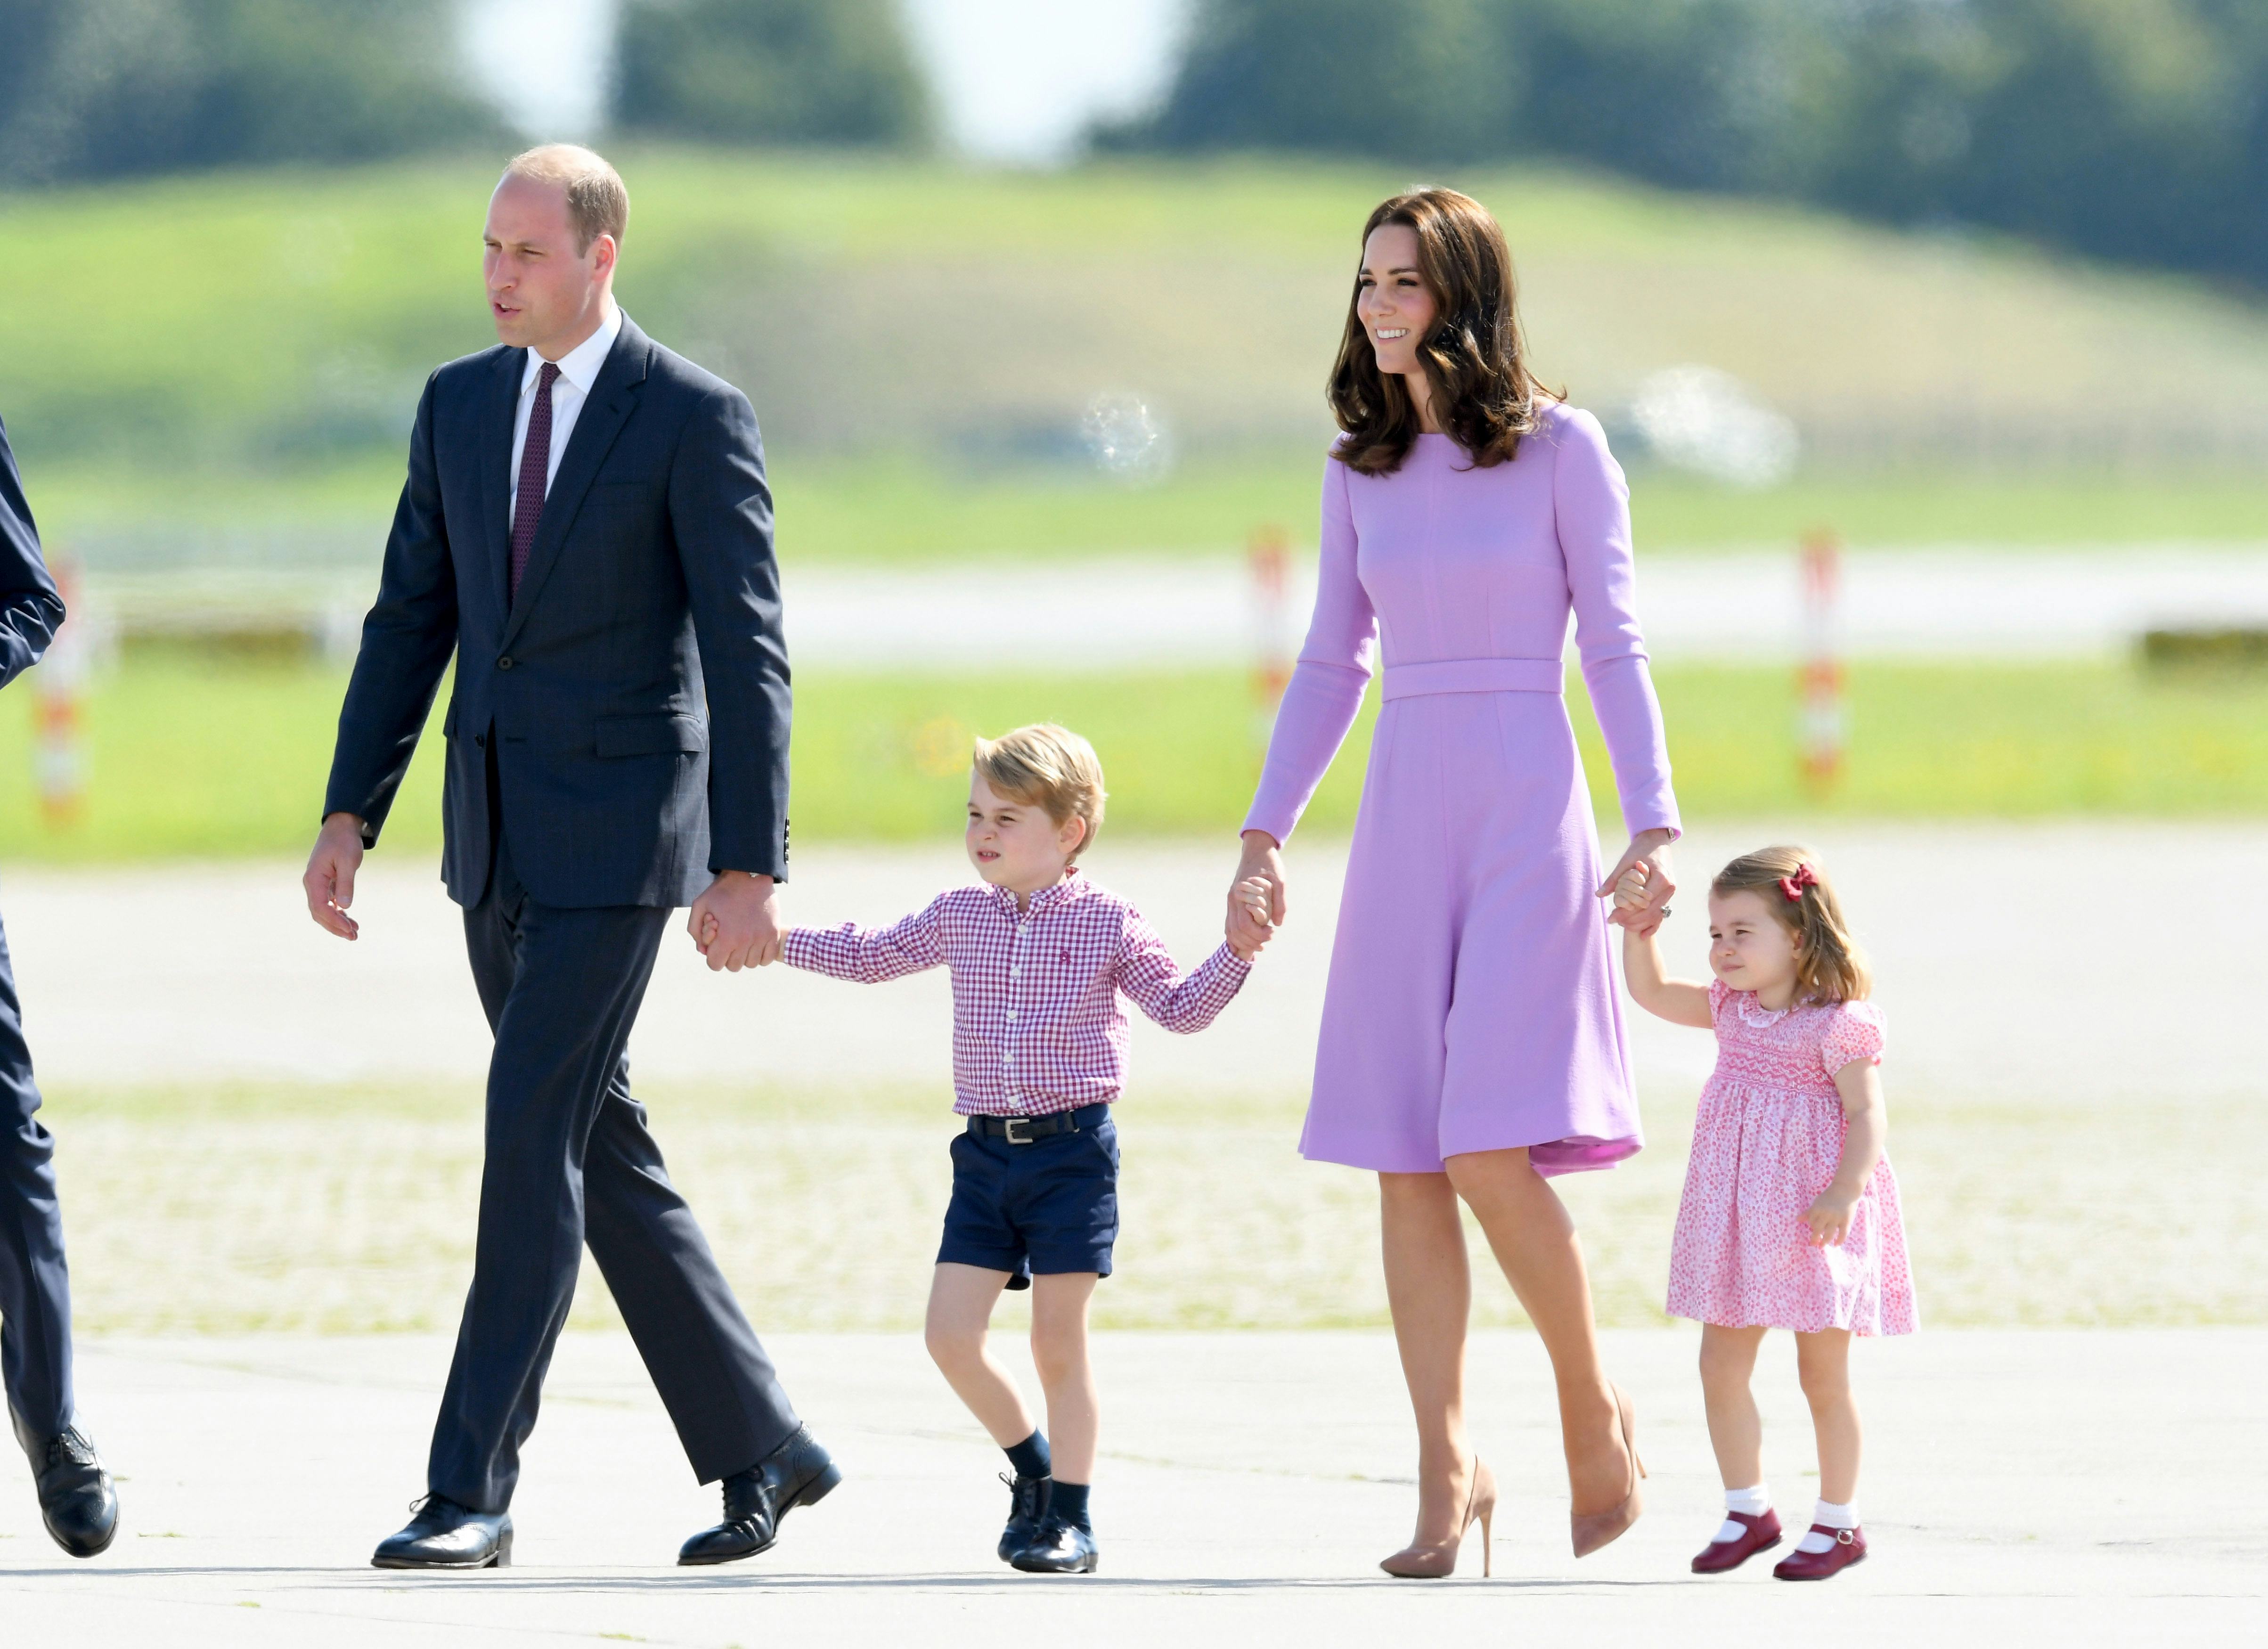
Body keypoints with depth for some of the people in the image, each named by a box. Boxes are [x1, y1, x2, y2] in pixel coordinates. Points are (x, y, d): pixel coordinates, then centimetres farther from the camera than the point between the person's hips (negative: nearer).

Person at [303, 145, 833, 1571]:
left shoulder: (696, 419, -9)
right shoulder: (459, 404, 9)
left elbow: (748, 652, -12)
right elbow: (411, 622, 13)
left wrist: (750, 866, -18)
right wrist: (350, 813, 4)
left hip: (622, 832, -7)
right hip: (497, 837, 7)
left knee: (533, 1133, -12)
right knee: (599, 1149, 10)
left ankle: (473, 1490, -10)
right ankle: (763, 1450, 21)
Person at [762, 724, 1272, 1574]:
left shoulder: (1107, 923, -2)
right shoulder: (957, 918, 9)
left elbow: (1179, 1007, 1)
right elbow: (866, 956, 21)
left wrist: (1235, 954, -15)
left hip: (1073, 1150, -4)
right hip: (986, 1153, 4)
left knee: (1058, 1342, -2)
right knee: (951, 1335, -3)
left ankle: (1069, 1517, 10)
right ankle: (1032, 1466, 21)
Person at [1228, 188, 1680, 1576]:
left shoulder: (1562, 450, -2)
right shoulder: (1363, 469, 11)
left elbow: (1616, 644, -3)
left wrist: (1654, 822, -12)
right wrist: (1268, 828, 14)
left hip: (1528, 820, -5)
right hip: (1404, 822, 5)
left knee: (1491, 1149, -15)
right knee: (1407, 1164, -1)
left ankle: (1595, 1407, 6)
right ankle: (1449, 1475, 4)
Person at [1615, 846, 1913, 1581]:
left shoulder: (1839, 1025, -13)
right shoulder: (1730, 1010, 8)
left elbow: (1867, 1116, -17)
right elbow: (1651, 992, 13)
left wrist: (1845, 1191, -28)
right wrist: (1640, 930, -2)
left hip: (1815, 1223, -7)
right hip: (1734, 1216, 7)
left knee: (1822, 1375, 3)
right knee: (1720, 1366, 6)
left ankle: (1838, 1521, 14)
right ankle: (1747, 1510, 19)